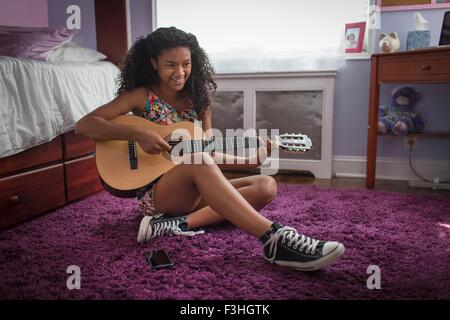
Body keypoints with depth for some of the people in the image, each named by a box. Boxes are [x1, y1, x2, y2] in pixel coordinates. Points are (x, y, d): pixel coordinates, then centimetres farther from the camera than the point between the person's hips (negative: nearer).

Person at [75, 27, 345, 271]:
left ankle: (180, 224, -28)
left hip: (194, 193, 6)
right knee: (198, 162, -37)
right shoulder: (142, 97, -4)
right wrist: (137, 134, -23)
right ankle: (274, 238, -47)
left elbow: (209, 153, 7)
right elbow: (84, 125, -11)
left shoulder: (198, 99, 8)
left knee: (266, 186, -13)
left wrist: (251, 160, -9)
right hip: (156, 194, -5)